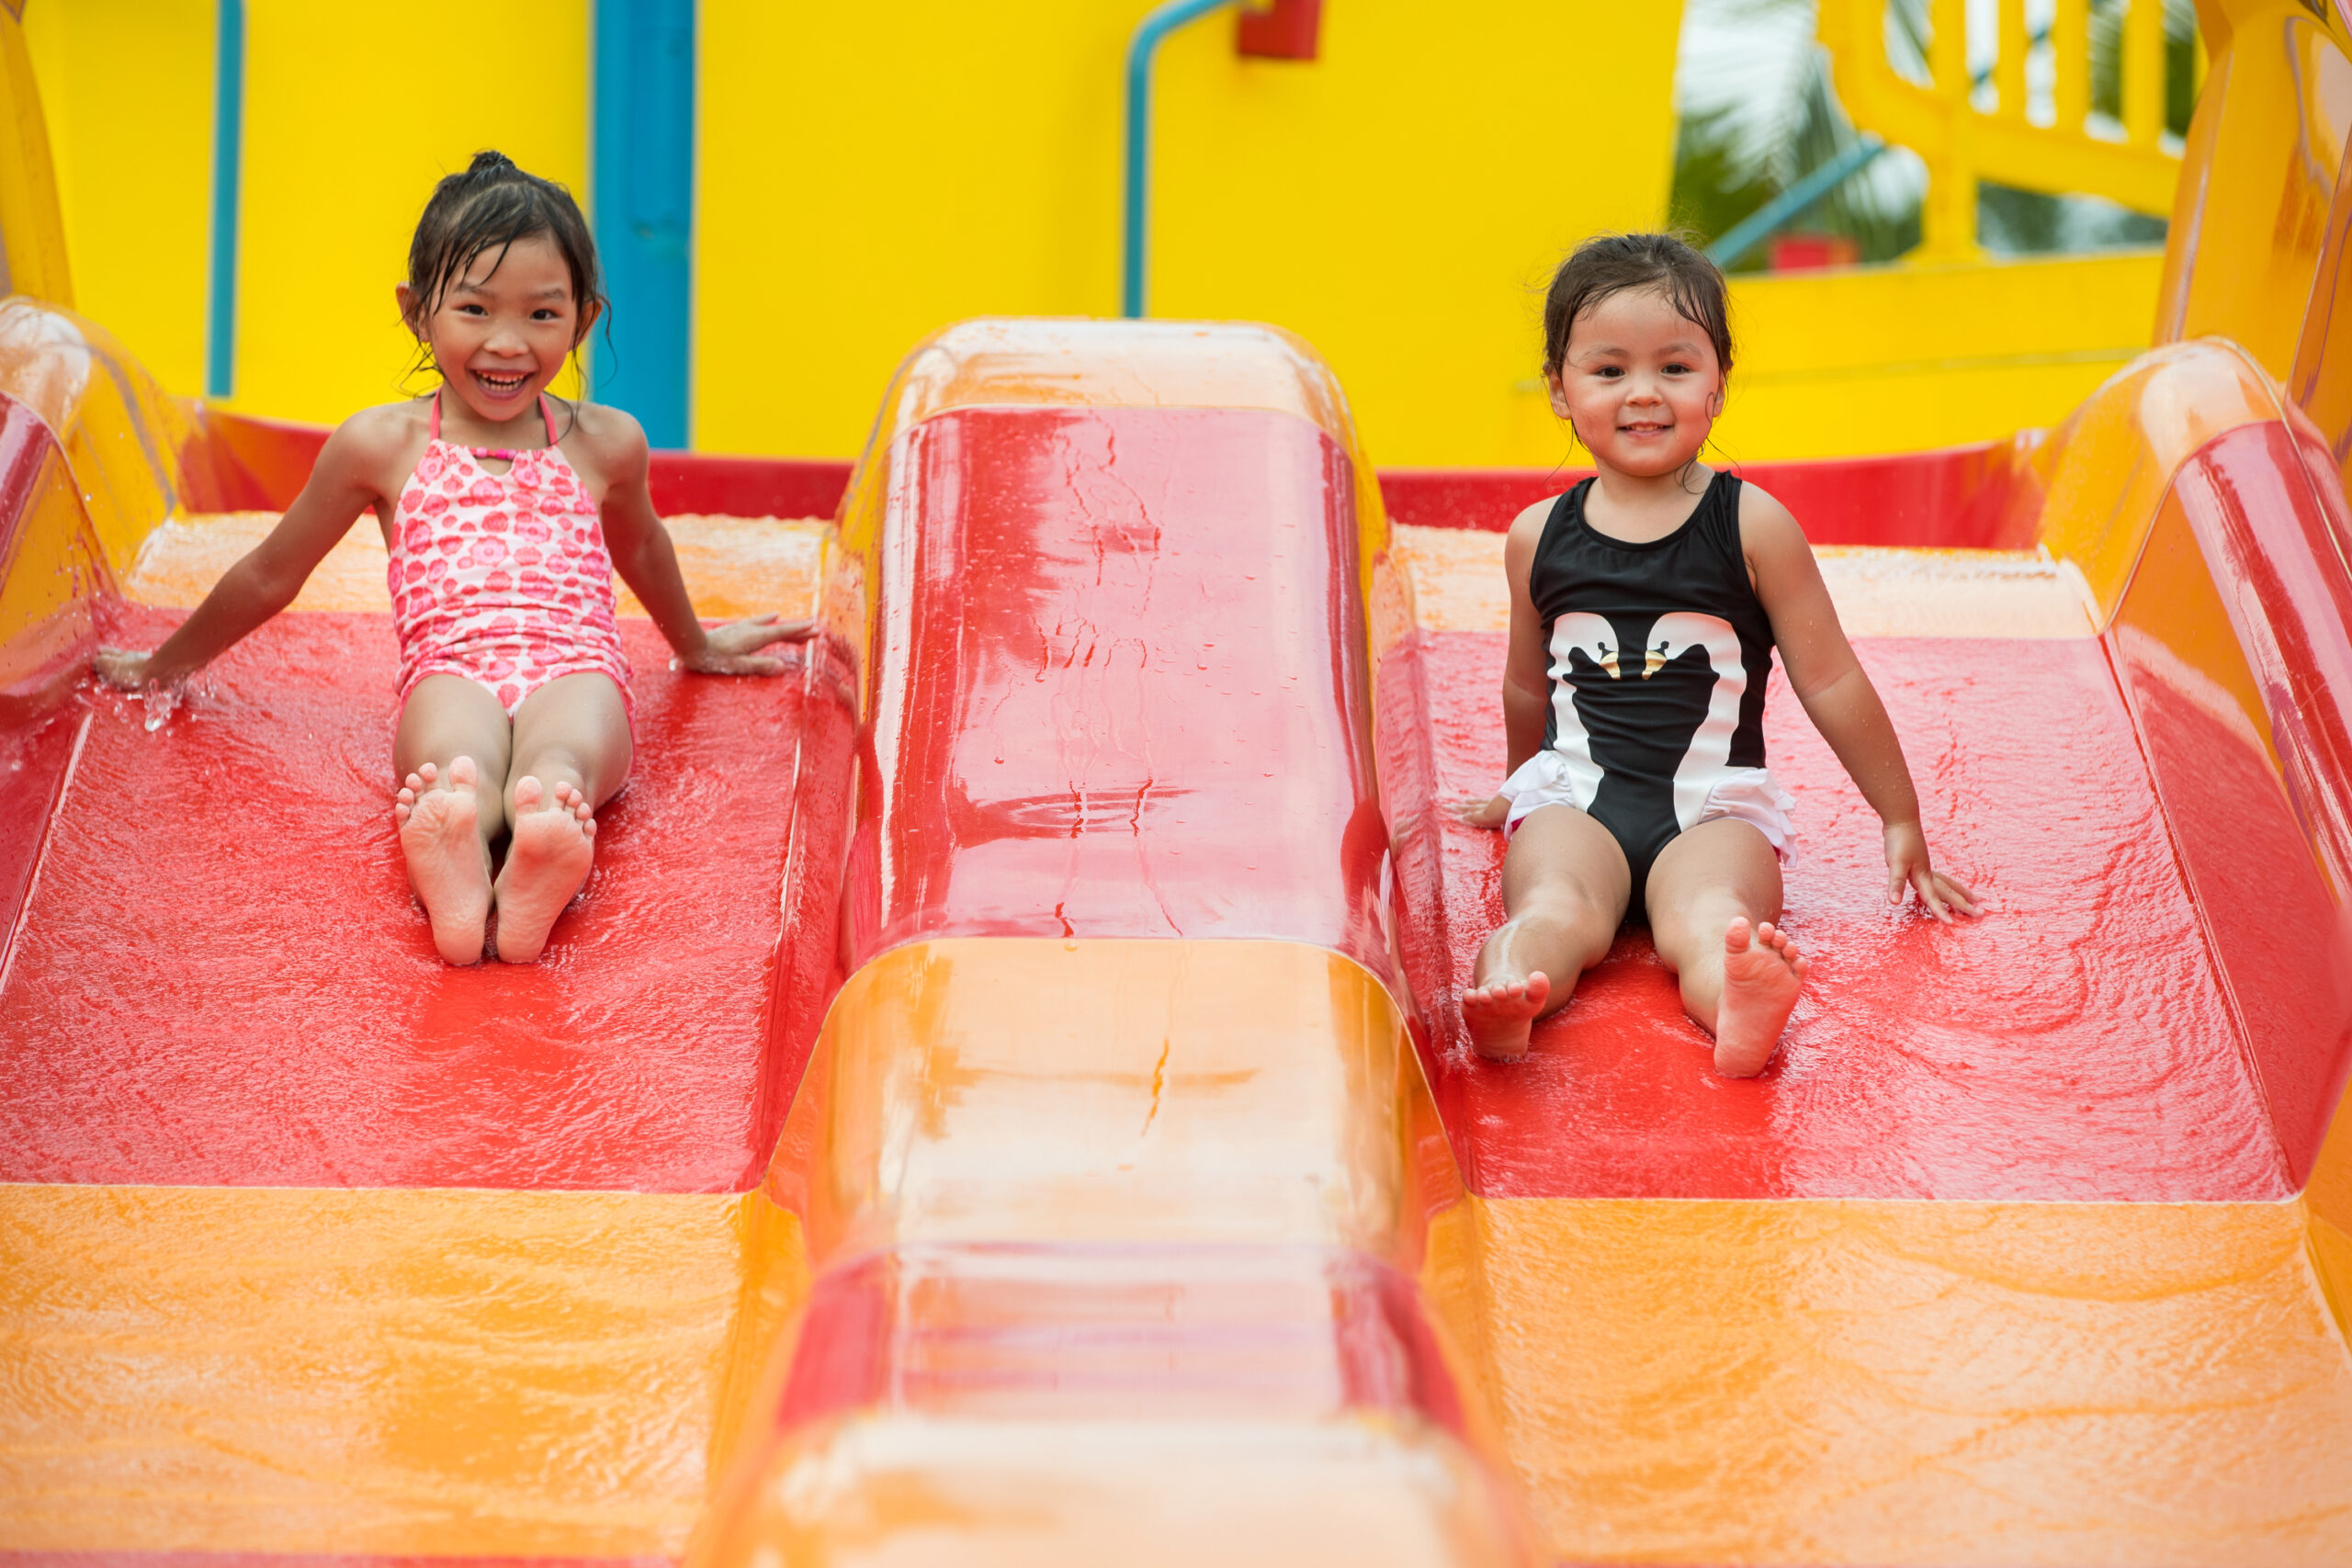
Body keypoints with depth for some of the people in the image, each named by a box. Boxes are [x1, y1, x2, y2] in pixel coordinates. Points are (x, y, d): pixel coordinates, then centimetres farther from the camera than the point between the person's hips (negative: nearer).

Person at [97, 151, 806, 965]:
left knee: (559, 755, -39)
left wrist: (697, 645, 58)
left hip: (576, 676, 1)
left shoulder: (605, 445, 20)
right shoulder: (381, 445, 15)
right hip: (450, 676, -1)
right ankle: (450, 872, -72)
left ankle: (537, 873, -71)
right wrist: (169, 665, 38)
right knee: (458, 751, -41)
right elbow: (272, 573, 28)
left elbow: (641, 546, 42)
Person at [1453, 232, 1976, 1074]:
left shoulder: (1752, 527, 1)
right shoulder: (1538, 538, 8)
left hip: (1713, 809, -2)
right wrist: (1519, 787, 41)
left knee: (1707, 917, -35)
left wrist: (1902, 824, 11)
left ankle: (1740, 1005, -66)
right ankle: (1502, 997, -62)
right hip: (1576, 797, 2)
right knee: (1554, 909, -31)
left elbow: (1831, 683, 7)